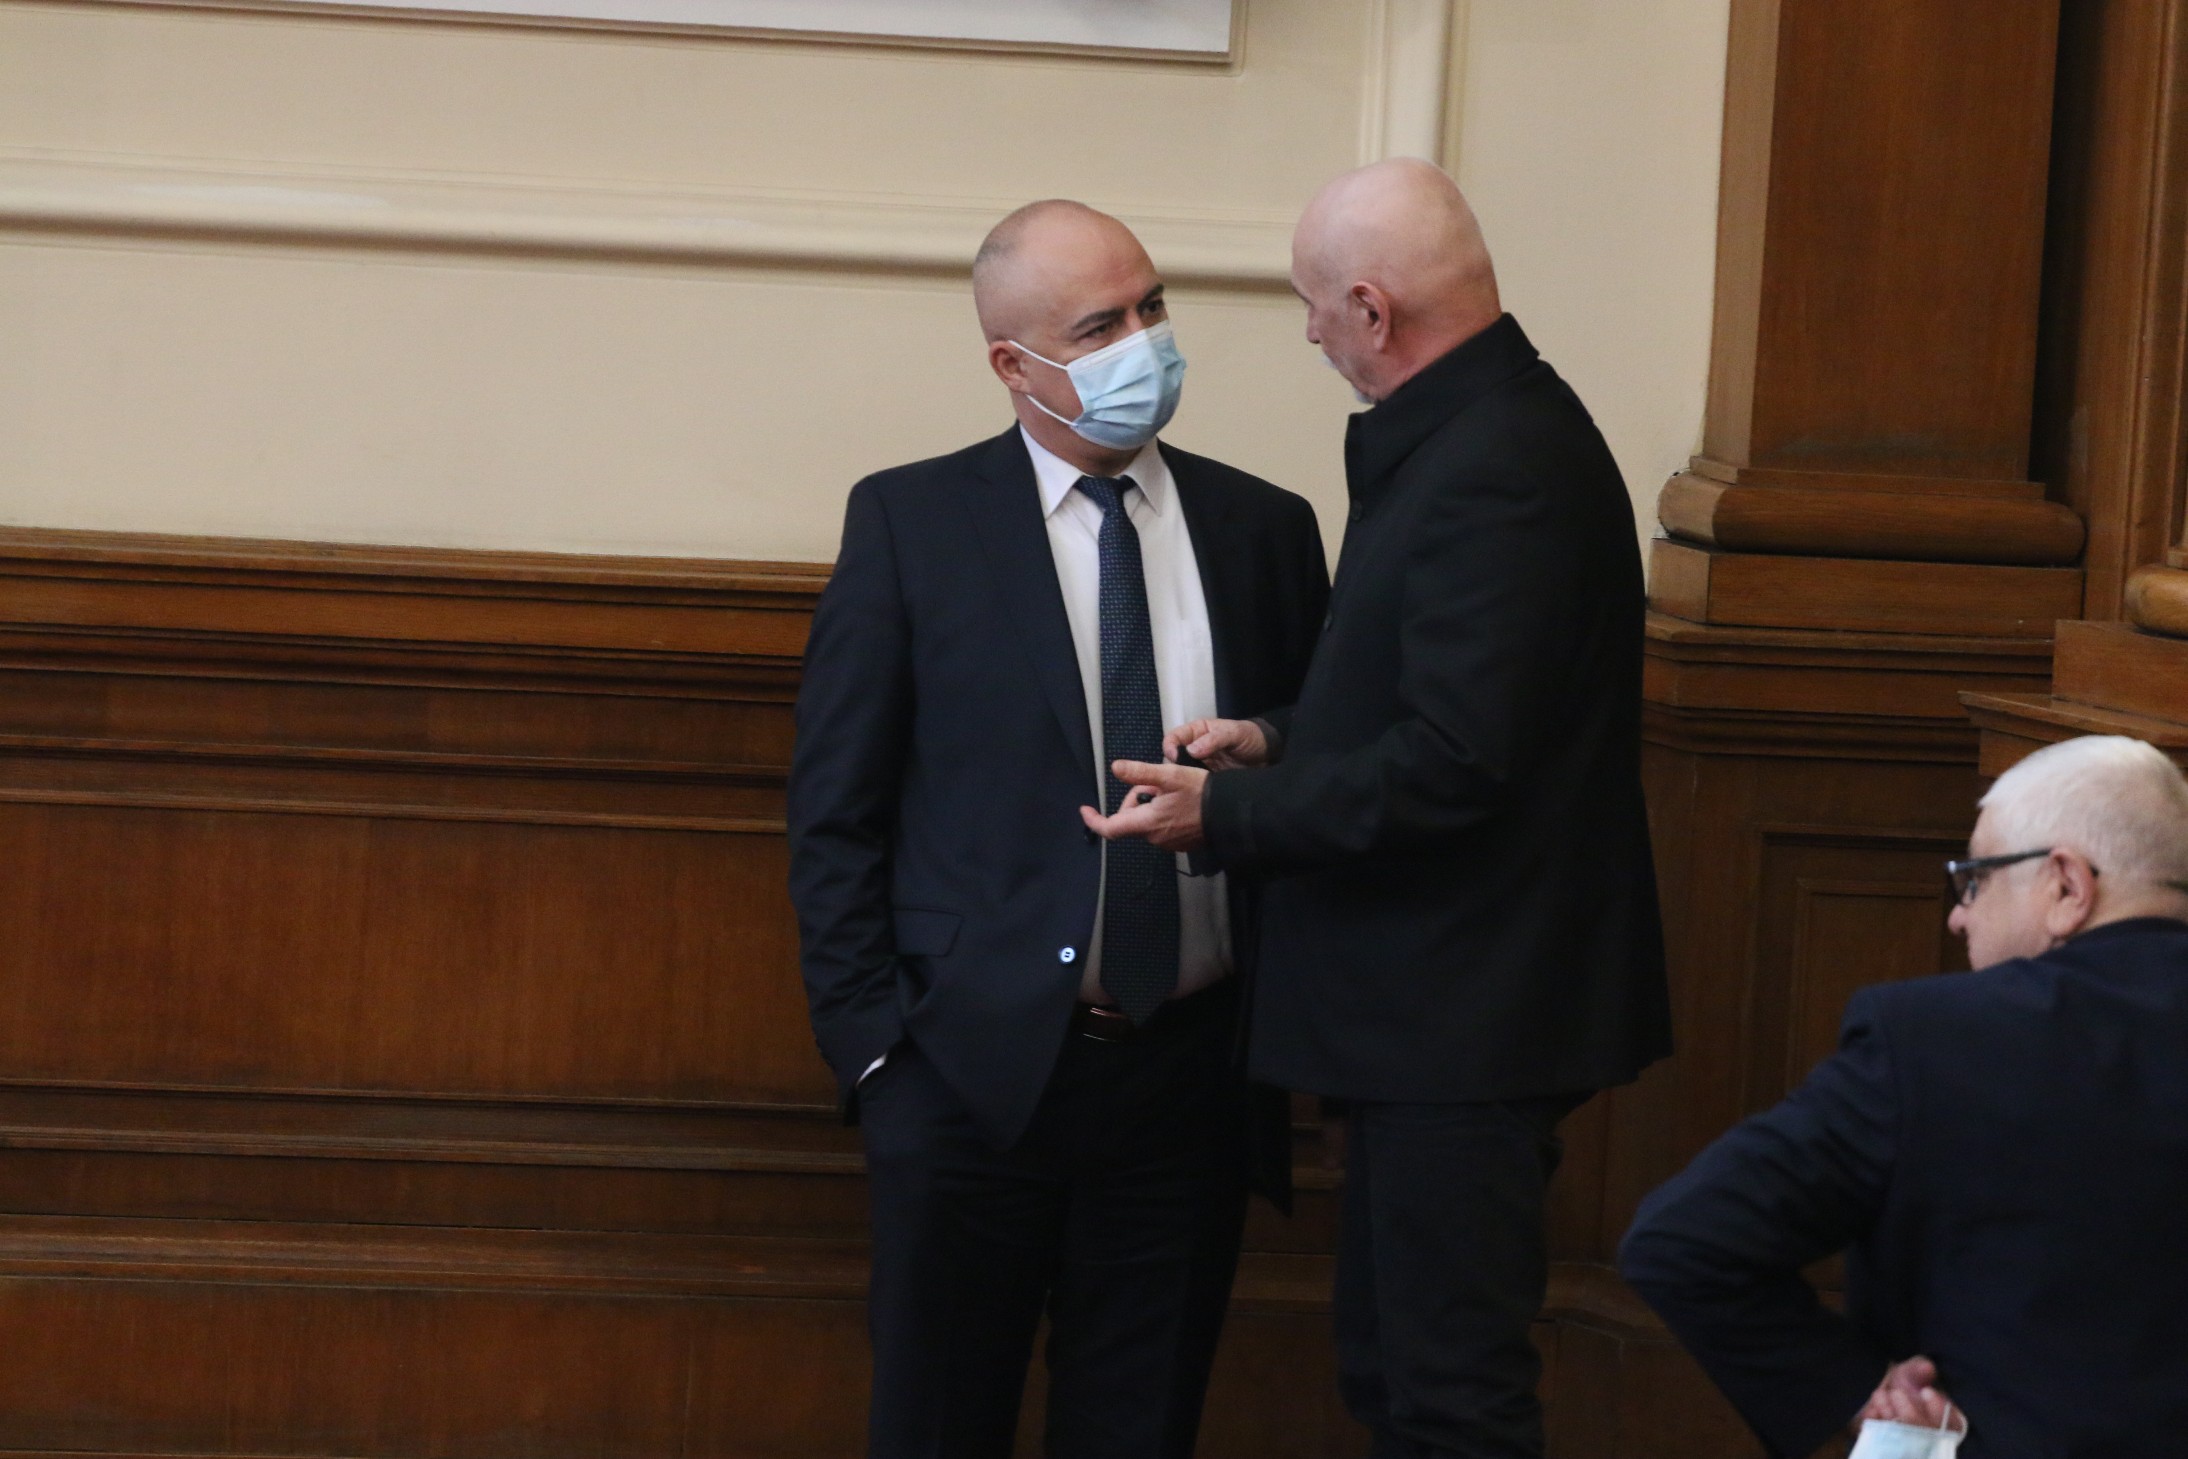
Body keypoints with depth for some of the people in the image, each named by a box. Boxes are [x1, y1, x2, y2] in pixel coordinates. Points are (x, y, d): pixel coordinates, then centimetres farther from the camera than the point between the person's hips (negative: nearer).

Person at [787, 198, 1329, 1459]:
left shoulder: (1266, 531, 7)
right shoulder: (911, 523, -1)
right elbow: (835, 809, -1)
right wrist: (871, 1035, -7)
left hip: (1192, 1070, 2)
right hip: (979, 1066, -2)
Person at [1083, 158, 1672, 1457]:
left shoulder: (1496, 467, -22)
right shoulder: (1474, 433, 11)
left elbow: (1449, 765, -25)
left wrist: (1225, 812, -16)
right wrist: (1278, 740, 9)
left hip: (1465, 1020, -11)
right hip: (1432, 1007, 11)